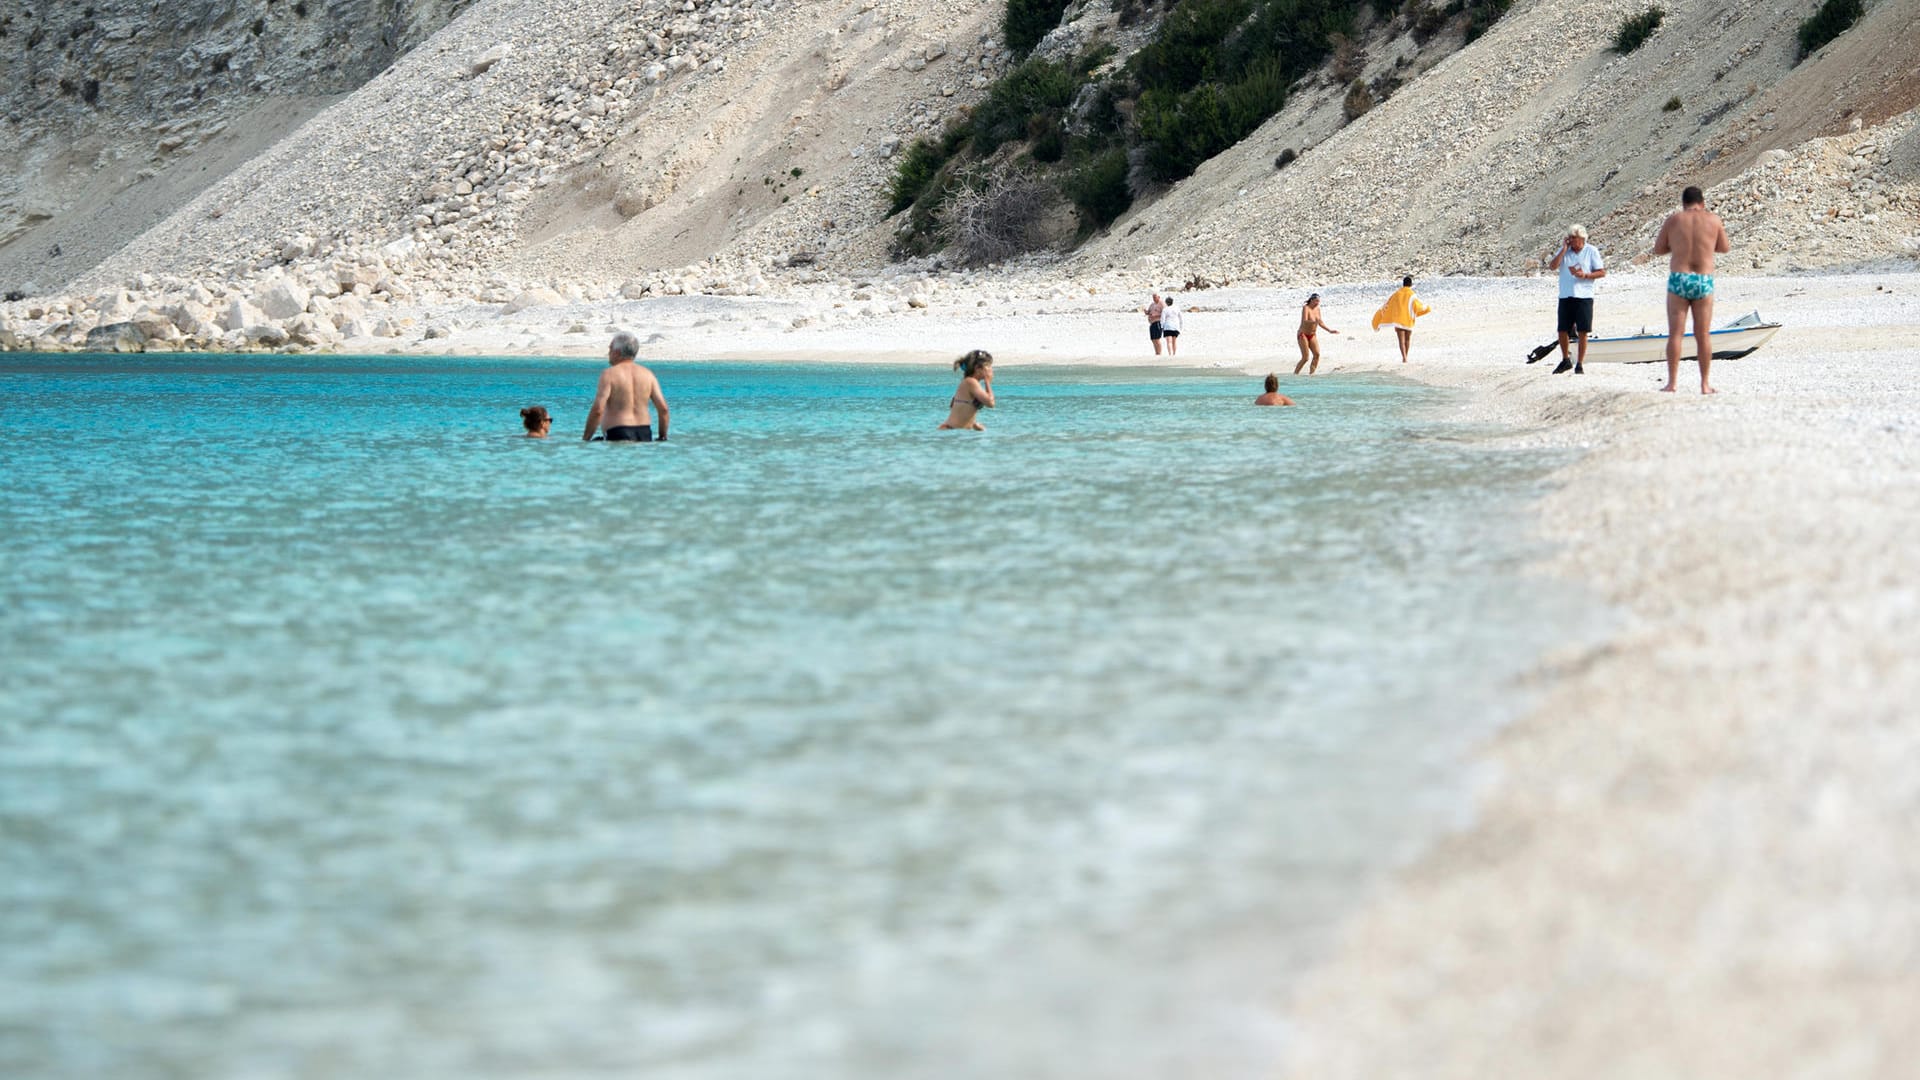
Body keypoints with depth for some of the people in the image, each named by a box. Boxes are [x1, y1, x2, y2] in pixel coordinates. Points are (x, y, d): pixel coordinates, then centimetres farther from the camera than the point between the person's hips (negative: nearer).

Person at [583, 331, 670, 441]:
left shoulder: (609, 374, -3)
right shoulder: (647, 374, 12)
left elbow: (598, 410, -11)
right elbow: (663, 408, 7)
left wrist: (585, 440, -4)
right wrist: (663, 437, 17)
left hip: (619, 436, -5)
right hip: (645, 435, 6)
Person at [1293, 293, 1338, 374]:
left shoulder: (1317, 309, 5)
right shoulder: (1306, 308, -16)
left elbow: (1321, 323, 15)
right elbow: (1305, 321, -31)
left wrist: (1330, 330, 11)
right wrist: (1314, 321, -49)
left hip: (1312, 335, 7)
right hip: (1303, 335, -7)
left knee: (1317, 354, -14)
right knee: (1305, 358, -13)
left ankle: (1311, 373, -11)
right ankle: (1295, 374, -1)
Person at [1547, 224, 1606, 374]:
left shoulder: (1591, 251, 1)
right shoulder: (1564, 251, 9)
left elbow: (1602, 272, 0)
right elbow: (1552, 266, -5)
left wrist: (1585, 275, -15)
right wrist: (1564, 249, -9)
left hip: (1584, 296, -3)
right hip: (1565, 296, 3)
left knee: (1582, 332, -3)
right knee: (1562, 330, 5)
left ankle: (1580, 364, 5)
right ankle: (1566, 360, 23)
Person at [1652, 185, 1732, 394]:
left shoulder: (1673, 220, 1)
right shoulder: (1713, 220, 3)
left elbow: (1658, 249, 9)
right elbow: (1725, 248, 15)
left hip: (1678, 280, -1)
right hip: (1704, 282, 1)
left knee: (1675, 333, 2)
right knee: (1703, 335, 7)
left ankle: (1672, 382, -2)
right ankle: (1705, 383, 8)